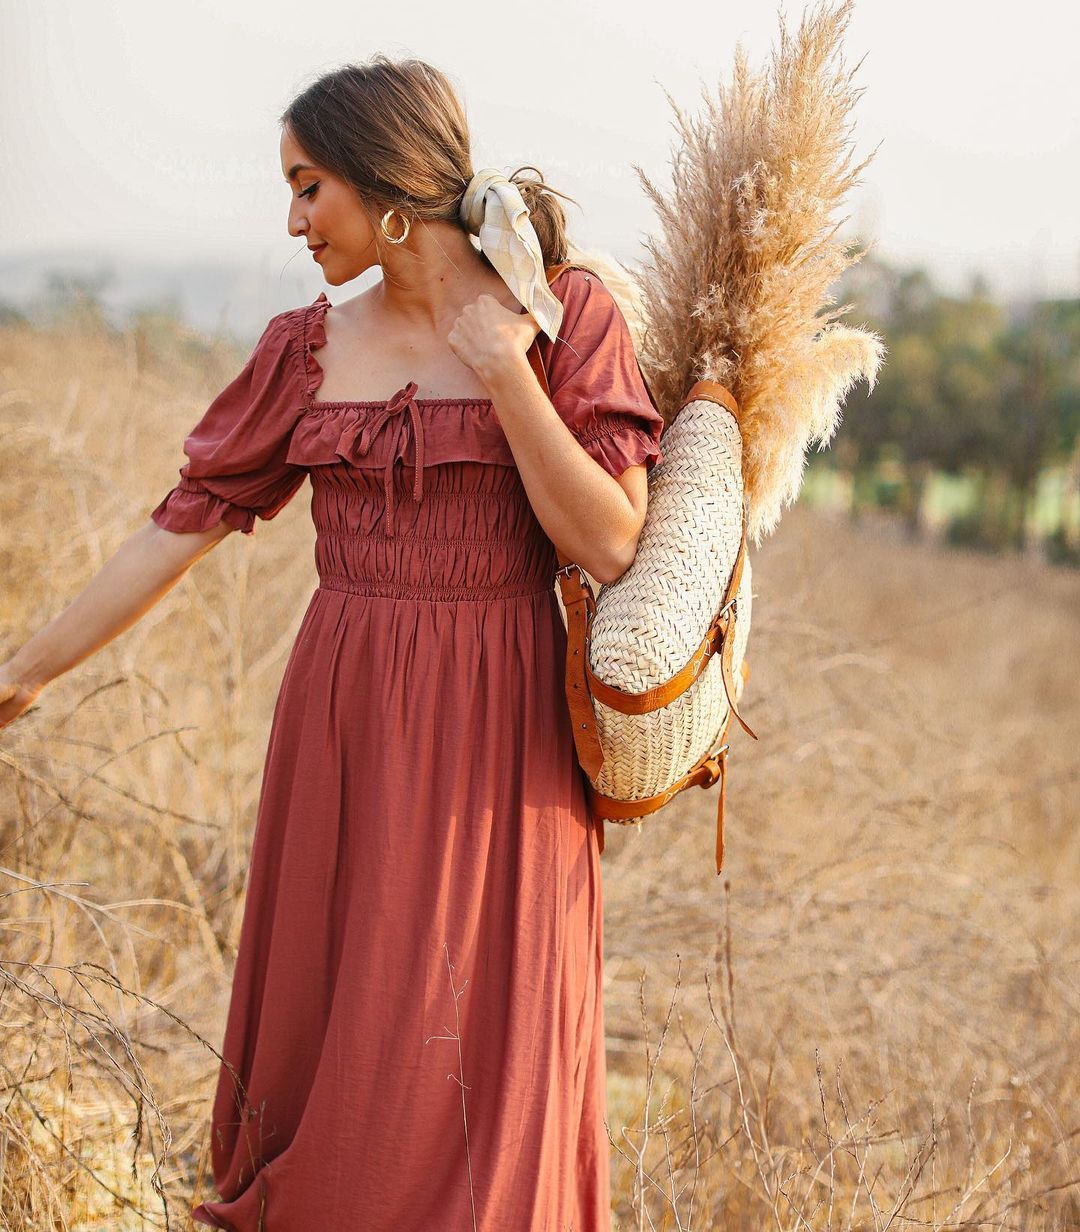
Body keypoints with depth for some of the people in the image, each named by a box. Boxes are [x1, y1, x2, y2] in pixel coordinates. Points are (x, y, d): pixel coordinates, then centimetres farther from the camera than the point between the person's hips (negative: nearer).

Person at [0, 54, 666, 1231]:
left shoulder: (567, 316, -4)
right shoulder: (307, 350, 5)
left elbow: (612, 544, -11)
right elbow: (183, 524, 6)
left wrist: (503, 369, -15)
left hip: (498, 738, -3)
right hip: (347, 733, 3)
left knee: (488, 1060, 1)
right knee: (324, 1037, 9)